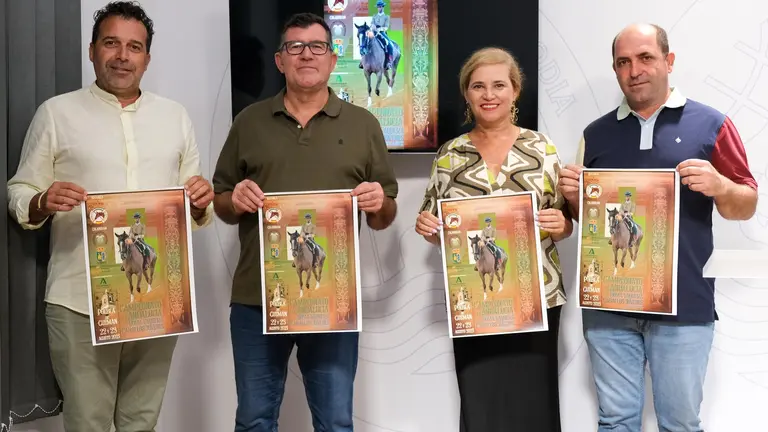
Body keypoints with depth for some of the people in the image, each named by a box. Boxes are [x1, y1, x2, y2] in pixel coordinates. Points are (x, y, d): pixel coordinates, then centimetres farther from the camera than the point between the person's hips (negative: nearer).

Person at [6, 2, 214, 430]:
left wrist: (201, 202, -7)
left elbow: (197, 208, 15)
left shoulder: (175, 116, 12)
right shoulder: (57, 112, 3)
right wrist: (42, 203, -18)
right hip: (80, 300, -3)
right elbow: (19, 194, 3)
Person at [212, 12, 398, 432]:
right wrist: (235, 201, -10)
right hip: (256, 298, 1)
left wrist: (378, 205, -13)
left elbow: (384, 218, 9)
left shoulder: (362, 124, 7)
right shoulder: (249, 121, 9)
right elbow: (220, 204, 12)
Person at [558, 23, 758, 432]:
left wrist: (718, 186, -19)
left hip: (683, 305, -2)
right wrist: (573, 194, -4)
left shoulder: (710, 124, 1)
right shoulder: (597, 133, 11)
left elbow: (746, 206, 3)